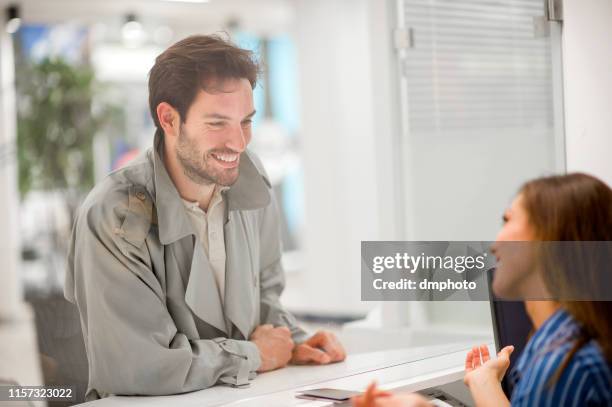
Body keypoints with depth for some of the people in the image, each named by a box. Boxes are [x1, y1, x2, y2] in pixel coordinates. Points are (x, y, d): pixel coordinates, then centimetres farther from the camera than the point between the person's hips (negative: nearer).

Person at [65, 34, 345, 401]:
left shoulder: (249, 180, -1)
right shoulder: (114, 219, -20)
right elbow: (138, 367, -25)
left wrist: (294, 344, -4)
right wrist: (253, 356, -13)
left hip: (248, 397, 5)